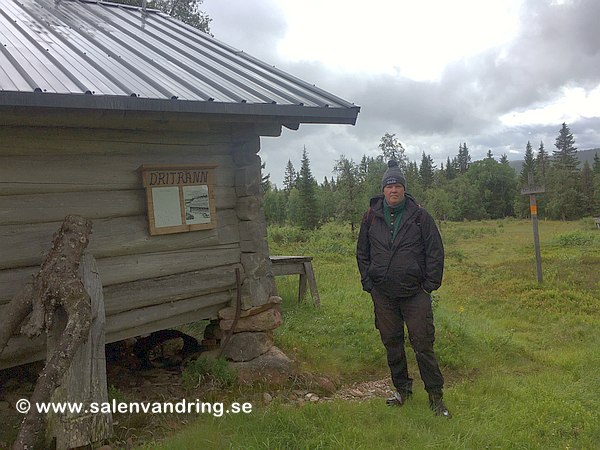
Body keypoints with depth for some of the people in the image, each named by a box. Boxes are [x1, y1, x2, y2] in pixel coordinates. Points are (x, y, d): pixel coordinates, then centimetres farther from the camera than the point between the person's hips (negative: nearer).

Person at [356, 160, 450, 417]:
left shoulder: (420, 216, 0)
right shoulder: (371, 217, 6)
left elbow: (435, 252, 1)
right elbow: (362, 253, 13)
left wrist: (429, 285, -4)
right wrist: (368, 283, 5)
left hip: (415, 293, -3)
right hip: (383, 295, 3)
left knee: (423, 344, -1)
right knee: (391, 343, 12)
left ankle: (435, 396, 12)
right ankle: (402, 389, 29)